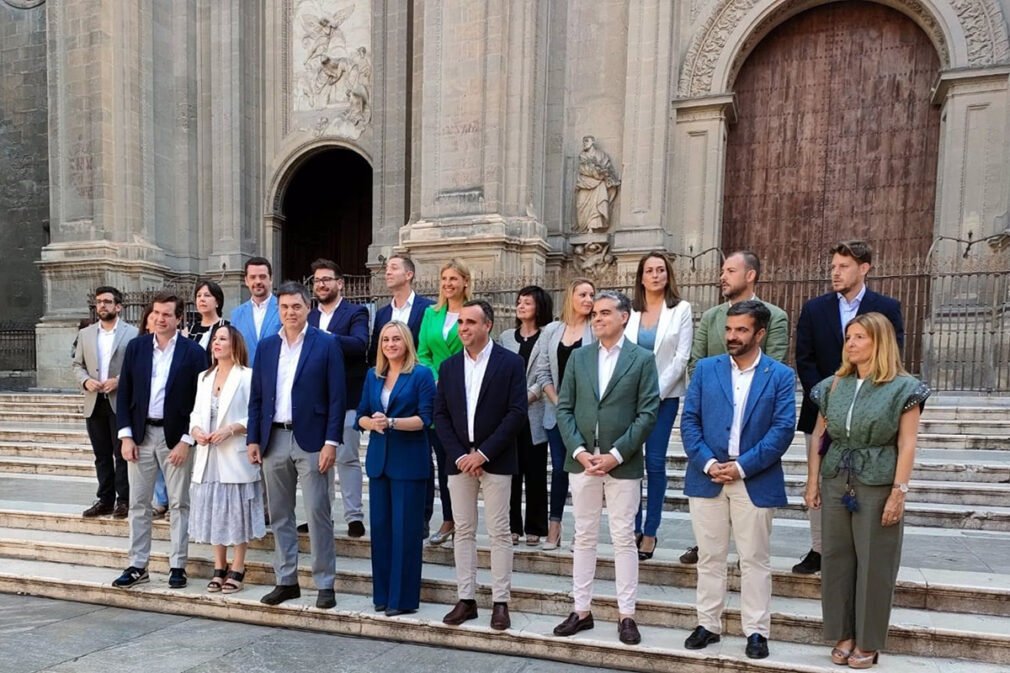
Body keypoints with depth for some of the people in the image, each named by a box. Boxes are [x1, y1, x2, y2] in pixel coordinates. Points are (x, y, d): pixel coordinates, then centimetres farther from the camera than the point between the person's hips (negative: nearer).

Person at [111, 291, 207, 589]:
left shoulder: (193, 352, -5)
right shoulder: (136, 347, 4)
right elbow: (124, 394, 6)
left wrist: (186, 440, -11)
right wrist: (125, 435, -2)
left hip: (176, 436, -3)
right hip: (140, 433, 3)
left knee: (179, 504, 5)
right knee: (138, 503, 10)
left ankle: (177, 566, 14)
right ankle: (137, 565, 20)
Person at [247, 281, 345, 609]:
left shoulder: (327, 344, -4)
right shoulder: (266, 346, 10)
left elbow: (336, 396, -7)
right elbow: (256, 397, 11)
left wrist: (331, 442, -12)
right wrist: (253, 439, 5)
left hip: (311, 440, -5)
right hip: (274, 440, 5)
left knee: (318, 514, -1)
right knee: (279, 515, 12)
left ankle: (325, 584, 10)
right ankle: (286, 581, 24)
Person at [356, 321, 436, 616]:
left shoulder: (422, 374, -4)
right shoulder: (373, 375, 12)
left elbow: (425, 418, -10)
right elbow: (361, 415, 12)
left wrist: (391, 422, -20)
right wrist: (372, 423, -10)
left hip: (409, 462, -5)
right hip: (379, 459, 5)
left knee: (405, 529, -1)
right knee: (380, 526, 7)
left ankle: (403, 597, 9)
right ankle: (382, 593, 20)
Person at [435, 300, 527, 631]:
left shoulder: (511, 363, -5)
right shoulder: (449, 366, 7)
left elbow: (517, 413, -10)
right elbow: (440, 414, 5)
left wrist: (483, 453, -14)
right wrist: (459, 455, -7)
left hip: (495, 460, -4)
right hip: (459, 460, 4)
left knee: (499, 532, 3)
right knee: (463, 531, 9)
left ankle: (500, 602, 12)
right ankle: (466, 599, 19)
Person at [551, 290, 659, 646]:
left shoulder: (643, 359, -1)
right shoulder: (579, 357, 8)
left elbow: (647, 413, -7)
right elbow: (564, 408, 5)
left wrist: (616, 454, -14)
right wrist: (579, 451, -8)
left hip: (623, 463, -3)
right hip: (582, 460, 3)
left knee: (624, 539, 5)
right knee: (584, 537, 11)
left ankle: (626, 614, 16)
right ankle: (582, 610, 22)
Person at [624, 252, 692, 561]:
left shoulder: (681, 309, 1)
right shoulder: (629, 310, 6)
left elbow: (681, 358, -4)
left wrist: (656, 392, -9)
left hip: (665, 396, -2)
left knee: (655, 463, 1)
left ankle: (650, 532, 11)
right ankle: (634, 529, 14)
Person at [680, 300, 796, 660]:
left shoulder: (780, 375, 0)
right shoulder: (705, 369, 5)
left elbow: (783, 429, -8)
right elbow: (689, 421, 1)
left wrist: (742, 466, -15)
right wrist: (707, 463, -12)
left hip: (756, 482, -2)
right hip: (707, 478, 2)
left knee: (754, 559, 8)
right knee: (709, 557, 11)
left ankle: (756, 631, 20)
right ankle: (708, 624, 24)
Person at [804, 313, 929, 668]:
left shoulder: (903, 387, -6)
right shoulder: (833, 385, 6)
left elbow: (906, 446, -8)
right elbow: (818, 437, 9)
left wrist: (898, 493, -12)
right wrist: (813, 483, 7)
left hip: (878, 488, -4)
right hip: (836, 484, 4)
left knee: (873, 565, 6)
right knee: (836, 560, 10)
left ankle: (867, 642, 20)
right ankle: (843, 634, 25)